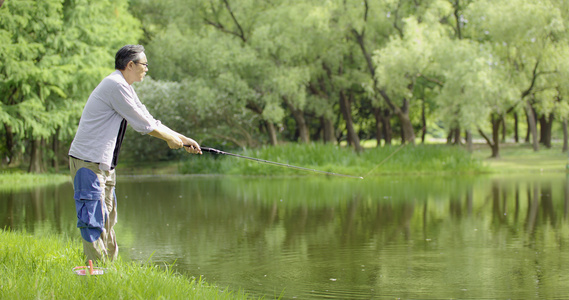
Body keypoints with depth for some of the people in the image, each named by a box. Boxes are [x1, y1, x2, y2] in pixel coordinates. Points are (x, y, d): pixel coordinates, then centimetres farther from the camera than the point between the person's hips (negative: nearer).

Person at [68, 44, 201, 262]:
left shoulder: (125, 88, 17)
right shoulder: (115, 85, -16)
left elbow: (149, 122, 21)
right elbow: (143, 125, -13)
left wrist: (182, 139, 18)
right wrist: (171, 139, 1)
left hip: (103, 164, 11)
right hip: (88, 162, -11)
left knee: (107, 220, 13)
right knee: (93, 220, -9)